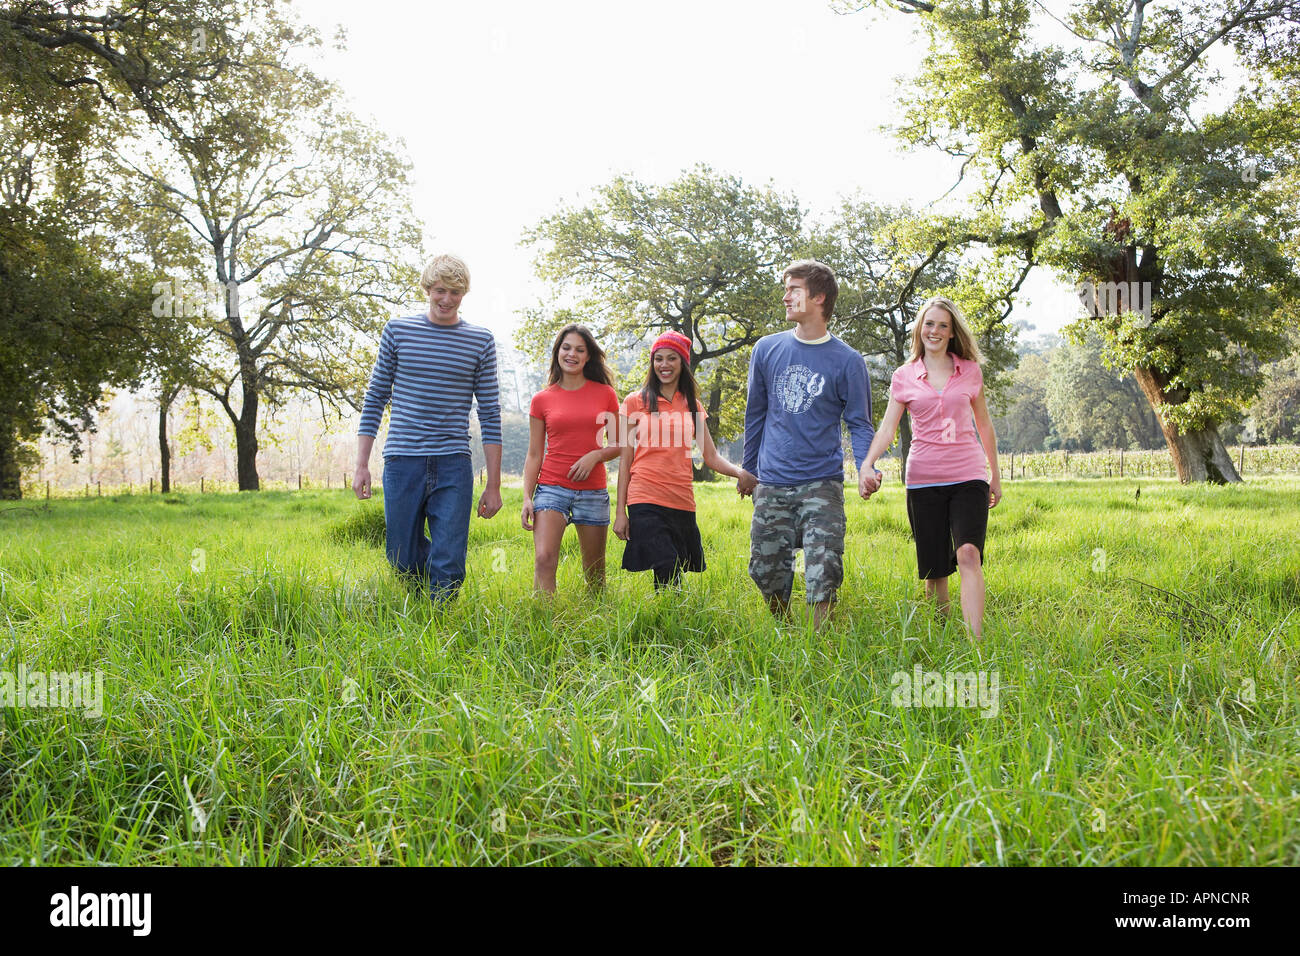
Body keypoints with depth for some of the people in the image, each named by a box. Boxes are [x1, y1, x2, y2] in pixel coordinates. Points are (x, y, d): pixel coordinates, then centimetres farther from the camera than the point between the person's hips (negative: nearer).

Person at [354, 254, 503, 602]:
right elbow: (376, 397, 10)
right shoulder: (397, 330, 7)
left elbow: (490, 414, 7)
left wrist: (494, 485, 4)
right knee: (402, 560, 7)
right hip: (402, 462, 1)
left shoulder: (481, 342, 6)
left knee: (449, 566, -5)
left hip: (453, 467, -1)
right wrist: (361, 465, 4)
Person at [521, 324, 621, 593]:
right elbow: (534, 455, 7)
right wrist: (527, 497, -4)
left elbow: (617, 445, 10)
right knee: (544, 559, -21)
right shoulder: (542, 399, 6)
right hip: (552, 487, -1)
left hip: (593, 491, 1)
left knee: (594, 572, 9)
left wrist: (595, 455, -12)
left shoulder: (605, 394, 6)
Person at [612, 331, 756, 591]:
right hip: (646, 501, -4)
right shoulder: (635, 402, 6)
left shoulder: (692, 405, 16)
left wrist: (740, 472, -9)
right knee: (669, 576, -16)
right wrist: (620, 511, -1)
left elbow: (711, 457, 12)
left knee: (674, 576, 3)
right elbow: (625, 460, 5)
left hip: (682, 503, 4)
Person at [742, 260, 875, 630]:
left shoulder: (847, 361, -1)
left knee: (823, 575, -11)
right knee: (766, 572, 8)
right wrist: (748, 469, 21)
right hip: (772, 486, 3)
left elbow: (859, 423, 2)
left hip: (822, 486, -3)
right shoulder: (766, 349, 7)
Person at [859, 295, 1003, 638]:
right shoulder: (904, 376, 6)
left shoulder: (970, 371, 8)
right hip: (923, 479, 1)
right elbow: (887, 427, -1)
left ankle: (976, 641, -24)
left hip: (968, 477, -1)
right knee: (933, 568, 4)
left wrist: (995, 475, 21)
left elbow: (984, 426, 17)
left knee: (968, 554, -19)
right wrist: (867, 465, -18)